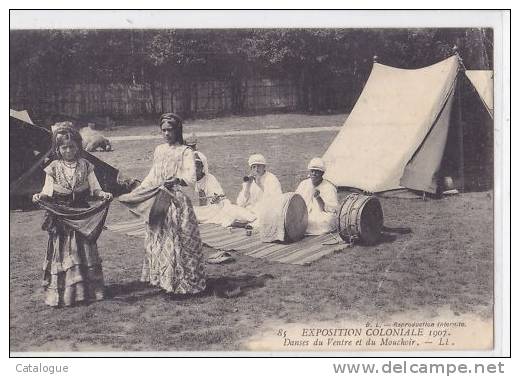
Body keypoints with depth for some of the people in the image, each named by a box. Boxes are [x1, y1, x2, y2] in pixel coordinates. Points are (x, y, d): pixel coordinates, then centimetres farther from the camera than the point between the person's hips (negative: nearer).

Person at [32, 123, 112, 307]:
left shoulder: (85, 166, 2)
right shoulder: (53, 168, -1)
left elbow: (94, 188, 1)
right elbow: (47, 191, -1)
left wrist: (103, 194, -19)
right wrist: (40, 196, -21)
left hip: (83, 216, 1)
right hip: (61, 216, -1)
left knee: (84, 250, 9)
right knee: (62, 252, 3)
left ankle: (88, 288, 20)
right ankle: (61, 293, 11)